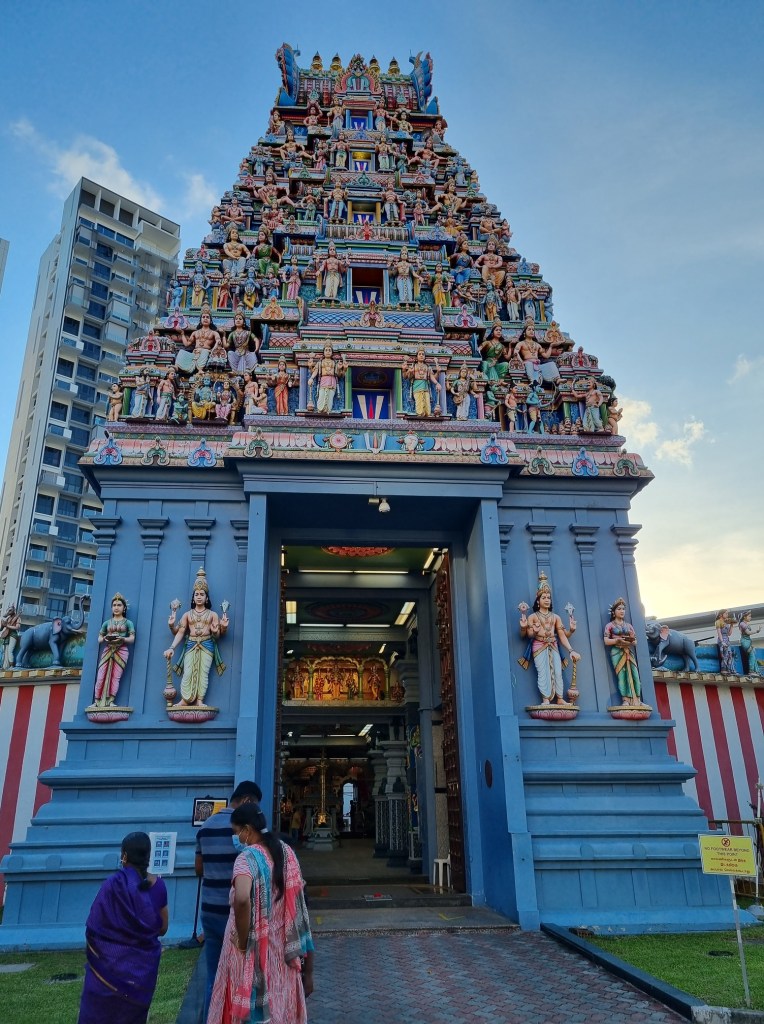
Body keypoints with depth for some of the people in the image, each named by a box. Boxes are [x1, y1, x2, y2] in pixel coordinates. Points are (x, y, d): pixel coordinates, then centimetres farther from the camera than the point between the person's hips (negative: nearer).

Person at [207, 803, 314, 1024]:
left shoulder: (247, 858, -18)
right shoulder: (286, 852, 2)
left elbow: (242, 898, -38)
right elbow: (296, 896, 8)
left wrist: (242, 940, -22)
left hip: (253, 951, -6)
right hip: (282, 950, 6)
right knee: (280, 1005, 19)